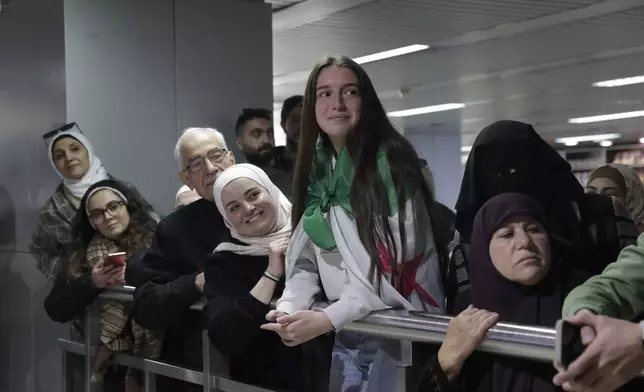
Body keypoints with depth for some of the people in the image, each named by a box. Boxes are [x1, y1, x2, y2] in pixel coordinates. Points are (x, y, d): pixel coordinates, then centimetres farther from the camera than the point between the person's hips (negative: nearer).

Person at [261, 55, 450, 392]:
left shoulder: (391, 162, -13)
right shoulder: (318, 169, 8)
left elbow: (396, 262, -19)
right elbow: (306, 259, 7)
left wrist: (326, 319, -23)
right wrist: (288, 308, -12)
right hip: (346, 334, 6)